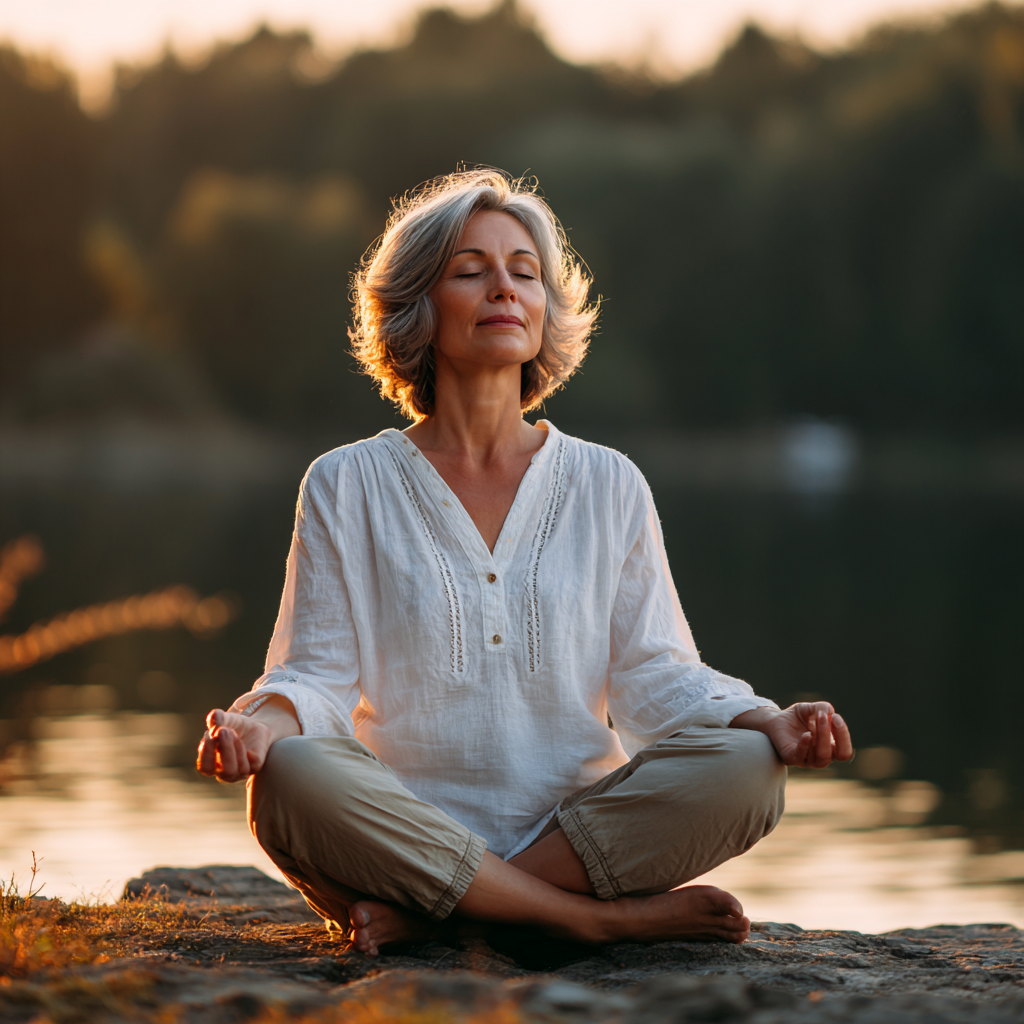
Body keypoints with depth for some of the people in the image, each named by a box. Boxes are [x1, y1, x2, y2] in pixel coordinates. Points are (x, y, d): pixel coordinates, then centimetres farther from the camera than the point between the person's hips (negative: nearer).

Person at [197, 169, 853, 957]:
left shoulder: (609, 486, 12)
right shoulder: (348, 487, 7)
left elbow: (652, 676, 8)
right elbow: (318, 673, 3)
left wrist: (767, 722, -12)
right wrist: (260, 724, -21)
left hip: (580, 830, 2)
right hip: (407, 828, -2)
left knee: (745, 767, -26)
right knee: (290, 777, -34)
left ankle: (415, 916, -25)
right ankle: (610, 918, -26)